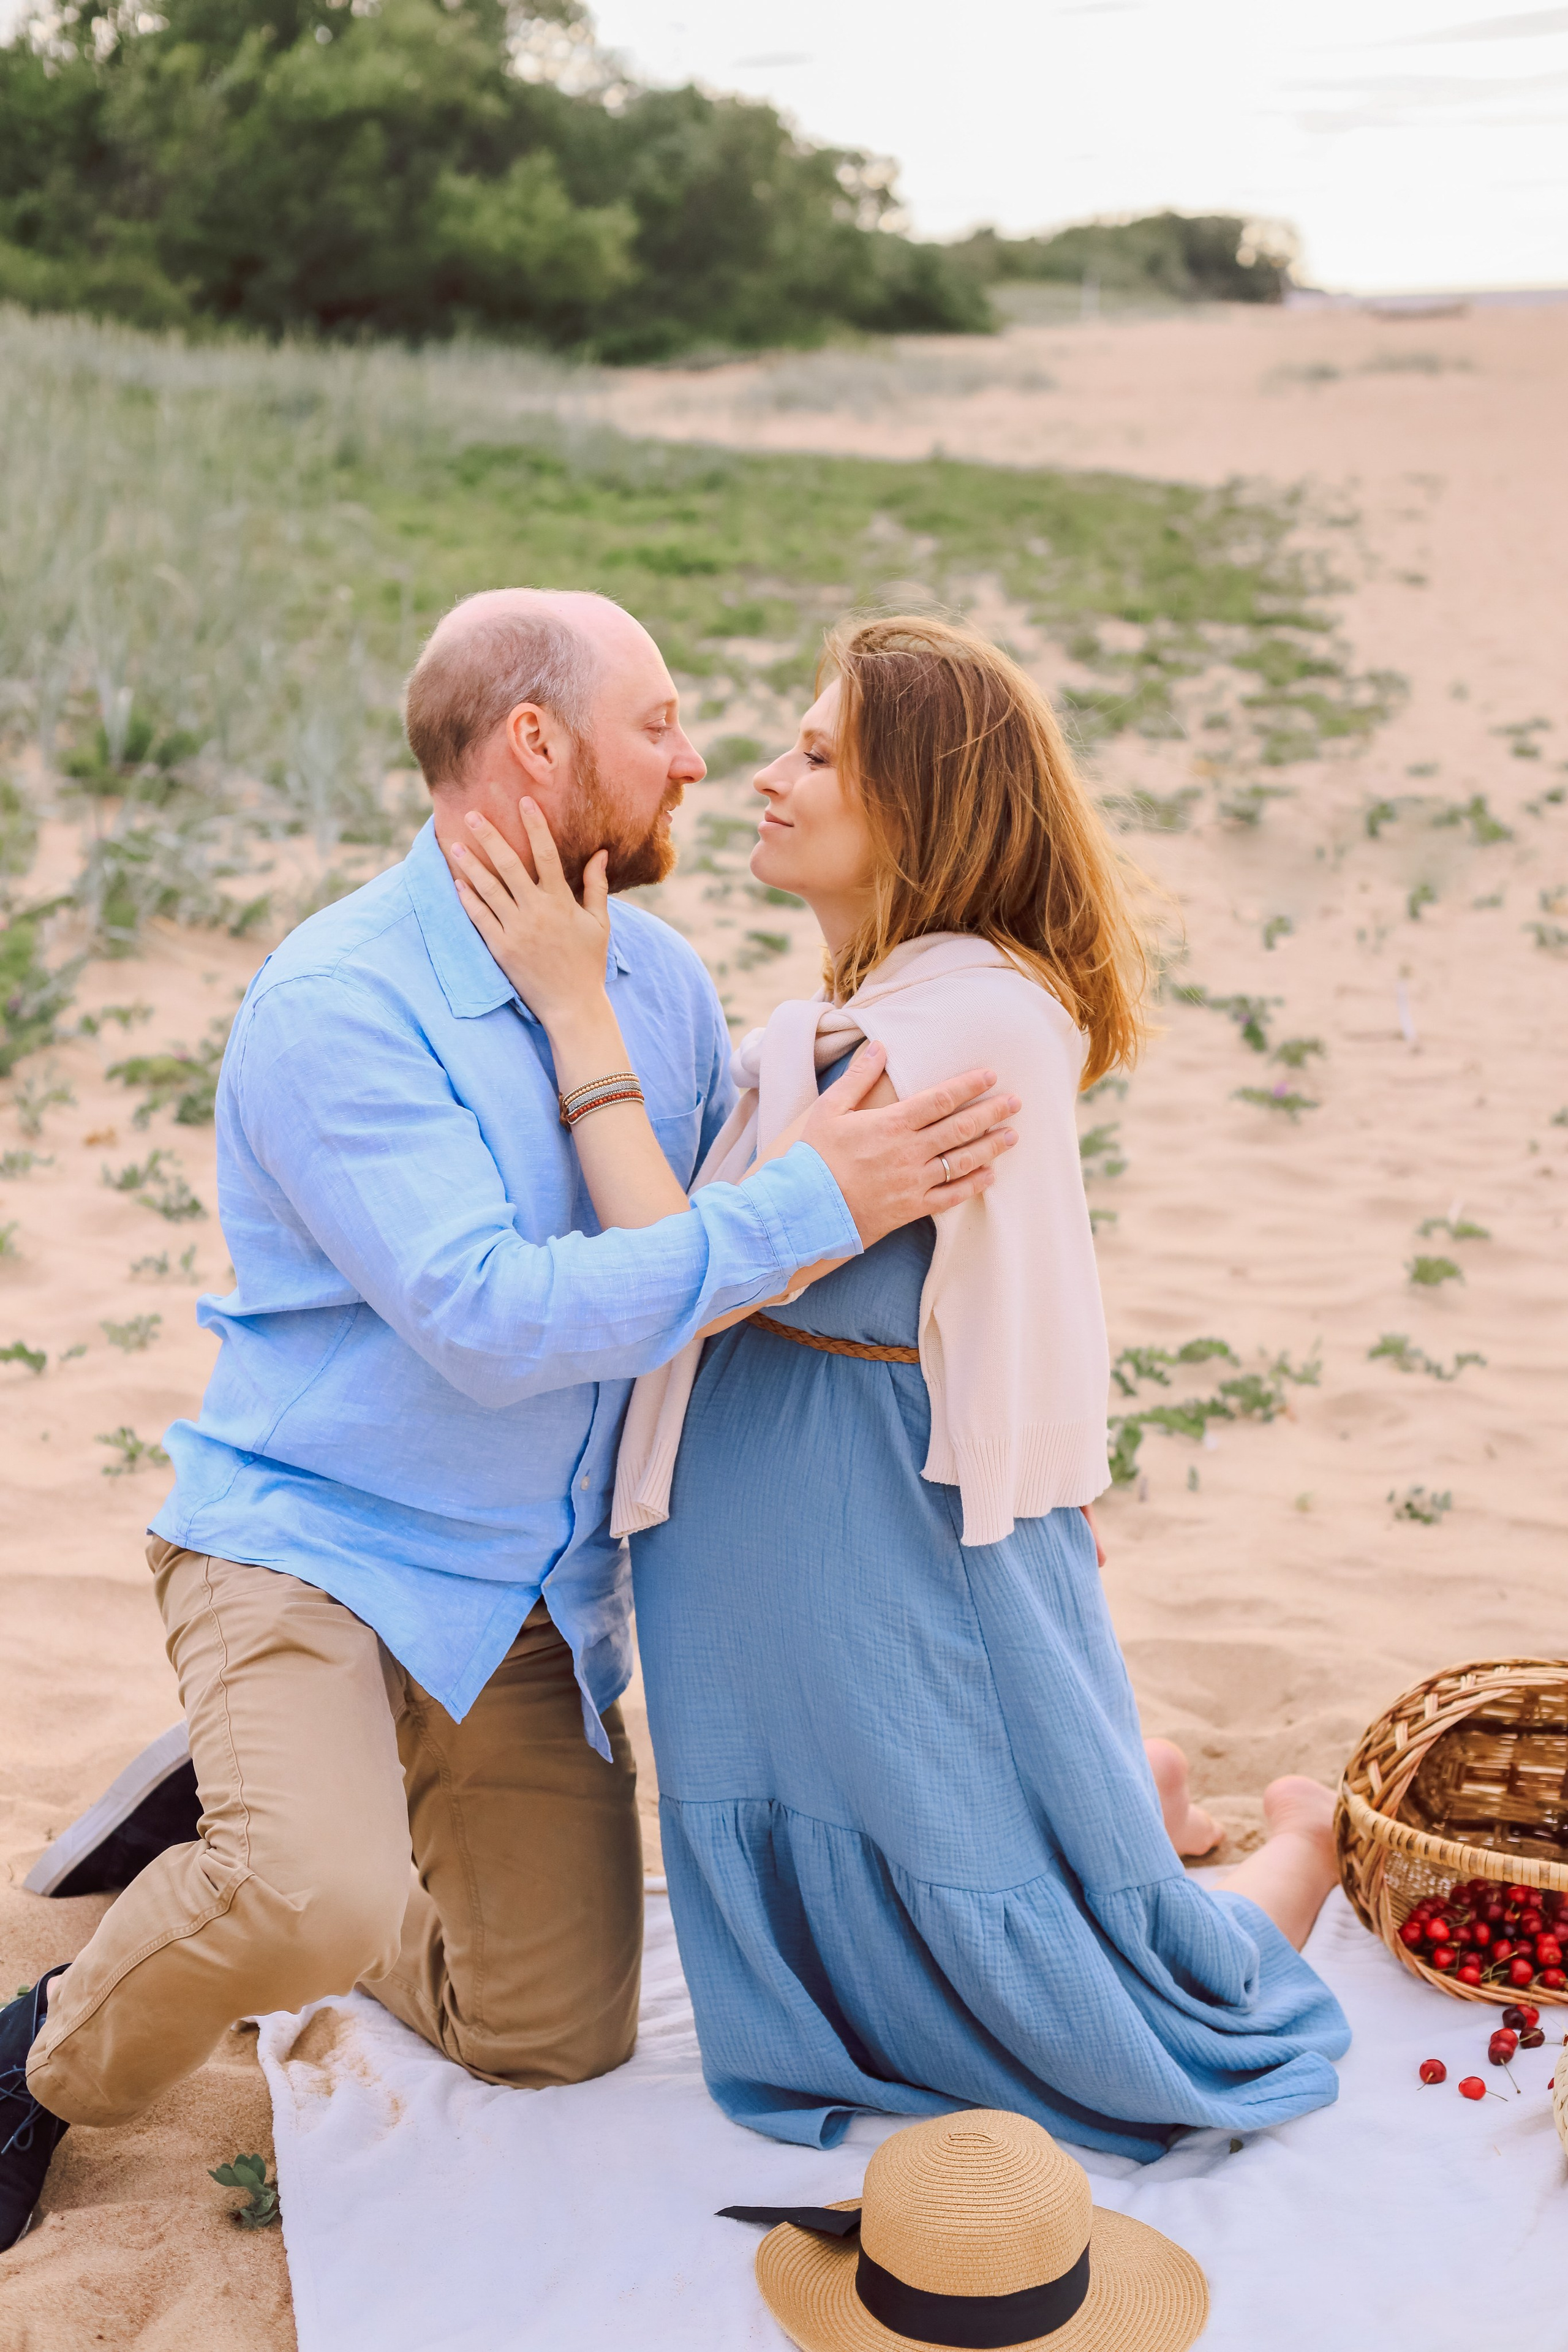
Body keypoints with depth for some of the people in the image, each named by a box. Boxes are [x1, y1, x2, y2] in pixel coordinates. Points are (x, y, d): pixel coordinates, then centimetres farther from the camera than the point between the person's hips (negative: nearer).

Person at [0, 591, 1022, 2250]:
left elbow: (720, 1256, 13)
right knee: (318, 1901, -32)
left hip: (543, 1596, 7)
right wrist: (810, 1205, -31)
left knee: (558, 2042, 11)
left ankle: (252, 1890, 35)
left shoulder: (658, 976, 2)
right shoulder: (335, 1005, -21)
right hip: (309, 1541, -6)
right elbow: (490, 1320, -30)